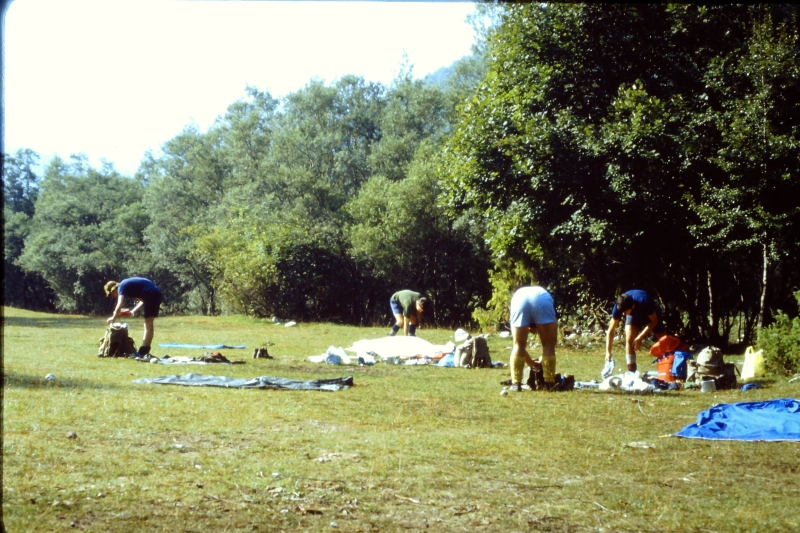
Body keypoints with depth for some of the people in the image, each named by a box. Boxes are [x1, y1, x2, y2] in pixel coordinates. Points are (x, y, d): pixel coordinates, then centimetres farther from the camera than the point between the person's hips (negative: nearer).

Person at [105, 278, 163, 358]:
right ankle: (143, 351, 17)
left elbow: (120, 304, -16)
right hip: (155, 293, 9)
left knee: (148, 324, -9)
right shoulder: (127, 284, 22)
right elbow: (142, 300, 24)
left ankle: (143, 352, -9)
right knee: (148, 324, 13)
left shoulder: (122, 287, -5)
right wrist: (132, 312, 18)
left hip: (151, 294, -9)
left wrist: (113, 318, -6)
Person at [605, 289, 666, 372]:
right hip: (634, 315, 2)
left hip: (651, 315, -1)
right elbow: (611, 330, -25)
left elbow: (654, 321, -25)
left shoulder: (644, 301, -42)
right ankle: (631, 372, -12)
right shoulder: (619, 306, -33)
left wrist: (640, 338, -31)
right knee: (629, 340, -19)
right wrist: (608, 352, -31)